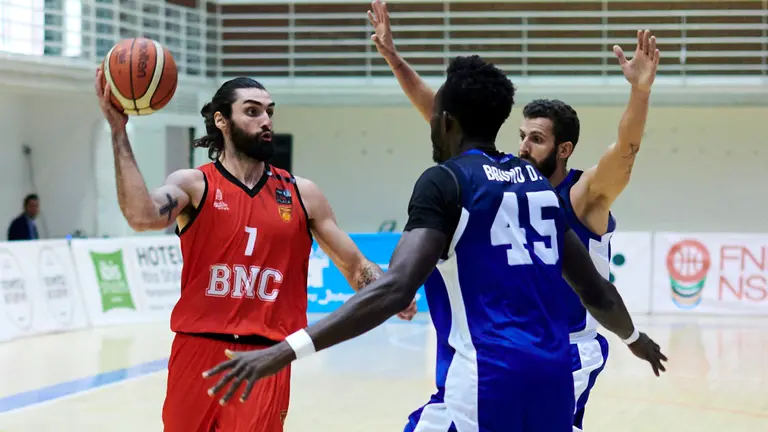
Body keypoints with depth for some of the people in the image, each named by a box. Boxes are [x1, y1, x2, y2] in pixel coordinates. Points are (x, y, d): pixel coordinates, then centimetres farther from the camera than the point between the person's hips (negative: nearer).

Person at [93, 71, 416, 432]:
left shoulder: (302, 194, 8)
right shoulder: (193, 185, -1)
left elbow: (356, 267, 11)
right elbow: (142, 217, -22)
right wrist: (119, 131, -25)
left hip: (266, 359, 1)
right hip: (199, 353, -1)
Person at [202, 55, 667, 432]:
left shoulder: (446, 181, -5)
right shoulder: (540, 183, 16)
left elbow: (396, 289, -19)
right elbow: (595, 290, 24)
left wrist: (289, 350, -25)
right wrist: (634, 337, 46)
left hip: (485, 381, -7)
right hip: (551, 379, 8)